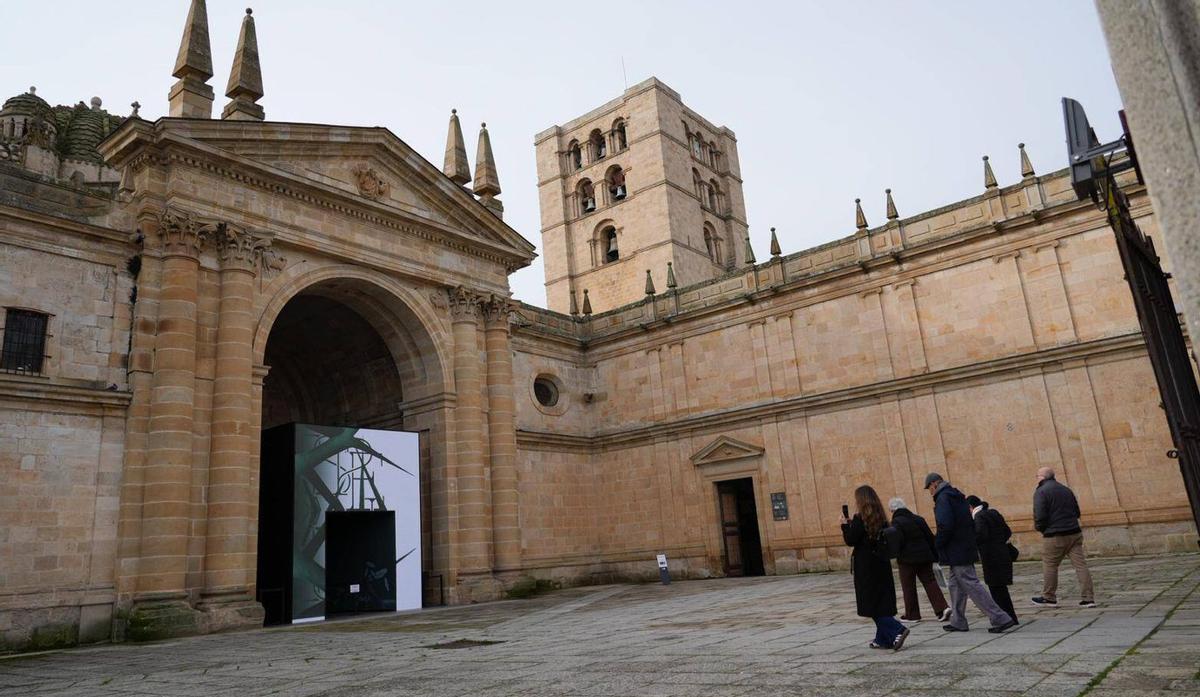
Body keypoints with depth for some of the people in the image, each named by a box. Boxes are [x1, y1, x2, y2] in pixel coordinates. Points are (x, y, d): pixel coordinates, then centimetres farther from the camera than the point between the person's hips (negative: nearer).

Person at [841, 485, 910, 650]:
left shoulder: (860, 519, -15)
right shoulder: (881, 518, 8)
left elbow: (851, 540, -15)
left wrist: (845, 525, 1)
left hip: (866, 567, -8)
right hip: (882, 565, 8)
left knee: (872, 605, -1)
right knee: (881, 603, 13)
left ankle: (898, 630, -15)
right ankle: (883, 639, 18)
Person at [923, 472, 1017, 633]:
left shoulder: (943, 498, -14)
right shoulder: (957, 496, 16)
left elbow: (945, 526, -24)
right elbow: (971, 524, 19)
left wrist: (936, 544, -11)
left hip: (956, 552, -10)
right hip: (967, 548, 10)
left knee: (972, 585, -7)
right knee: (955, 584, 17)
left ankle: (1001, 619, -8)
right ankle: (958, 622, 22)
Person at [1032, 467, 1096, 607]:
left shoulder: (1041, 492, -9)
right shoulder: (1066, 489, 15)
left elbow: (1040, 516, -17)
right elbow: (1077, 512, 20)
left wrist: (1038, 527, 1)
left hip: (1054, 536, -6)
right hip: (1074, 533, 6)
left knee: (1050, 566, 7)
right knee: (1080, 565, 4)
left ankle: (1049, 598, 17)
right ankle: (1088, 598, 3)